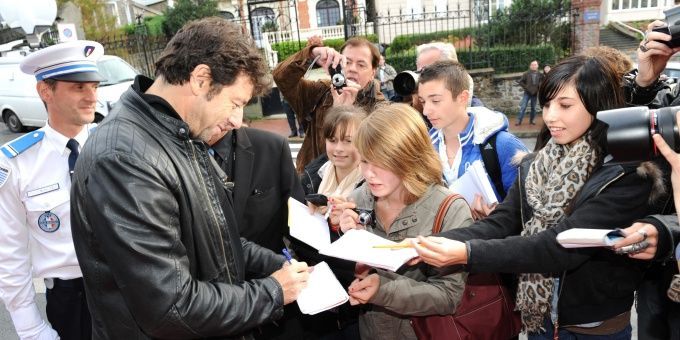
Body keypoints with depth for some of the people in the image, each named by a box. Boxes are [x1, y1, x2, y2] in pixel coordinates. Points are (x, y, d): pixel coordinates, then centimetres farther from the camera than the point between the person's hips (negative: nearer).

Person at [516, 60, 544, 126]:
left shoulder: (540, 75, -1)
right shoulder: (526, 74, -4)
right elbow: (521, 82, 1)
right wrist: (525, 87, -5)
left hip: (535, 94, 2)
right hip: (527, 93, -2)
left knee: (533, 108, 9)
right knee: (523, 107, -6)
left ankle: (531, 120, 21)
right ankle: (519, 121, -4)